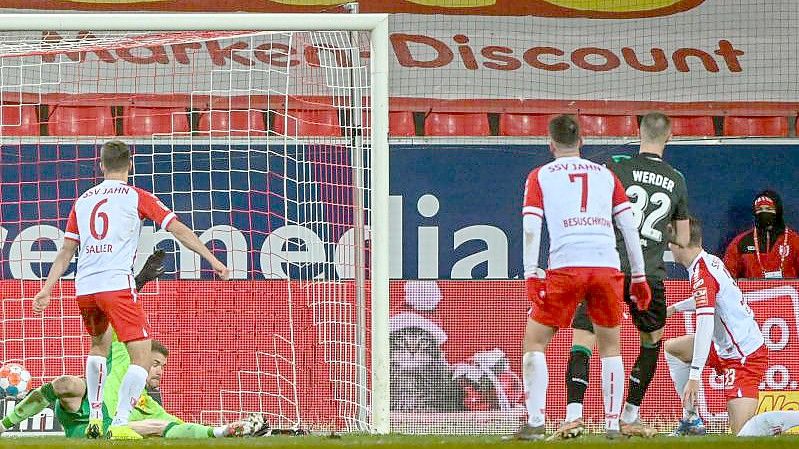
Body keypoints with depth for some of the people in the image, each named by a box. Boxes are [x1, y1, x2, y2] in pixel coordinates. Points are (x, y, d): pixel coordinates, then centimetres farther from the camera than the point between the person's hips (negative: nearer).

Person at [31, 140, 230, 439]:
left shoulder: (83, 201, 17)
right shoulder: (136, 197, 4)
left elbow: (66, 251, 19)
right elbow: (178, 230, 0)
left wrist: (46, 289, 23)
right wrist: (212, 259, 3)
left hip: (84, 288, 6)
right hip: (117, 285, -6)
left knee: (99, 344, 31)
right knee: (142, 356, -4)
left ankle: (95, 418, 26)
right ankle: (120, 424, -18)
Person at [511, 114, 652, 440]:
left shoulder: (540, 177, 13)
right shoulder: (605, 175, 19)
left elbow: (531, 228, 1)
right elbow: (629, 226, 15)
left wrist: (531, 275, -3)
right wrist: (638, 276, 18)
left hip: (565, 266, -2)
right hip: (607, 266, 2)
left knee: (534, 341, 7)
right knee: (610, 346, 15)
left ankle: (535, 422, -5)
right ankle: (613, 424, 9)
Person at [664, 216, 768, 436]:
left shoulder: (701, 273, -22)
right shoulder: (711, 261, 6)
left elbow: (705, 325, -31)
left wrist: (694, 377, -34)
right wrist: (675, 308, 40)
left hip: (743, 357, -10)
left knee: (742, 435, -17)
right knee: (672, 348, 22)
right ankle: (691, 420, 18)